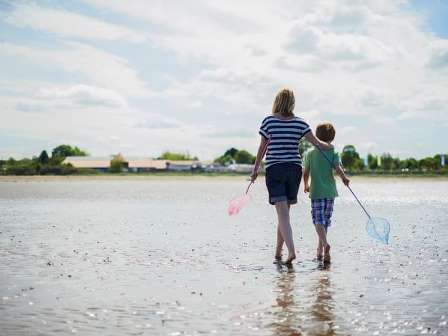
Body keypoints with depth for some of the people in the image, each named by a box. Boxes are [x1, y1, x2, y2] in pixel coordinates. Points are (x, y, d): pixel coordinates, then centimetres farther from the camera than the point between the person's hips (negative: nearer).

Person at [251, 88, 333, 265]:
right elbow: (317, 143, 0)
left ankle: (291, 250, -23)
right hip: (294, 169, 3)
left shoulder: (268, 121, -3)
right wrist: (329, 146, 22)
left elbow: (263, 147, 1)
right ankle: (278, 251, 23)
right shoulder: (299, 123, 1)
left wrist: (255, 169, 11)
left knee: (282, 213, -8)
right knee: (284, 211, 14)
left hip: (274, 169, -3)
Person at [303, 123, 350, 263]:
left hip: (316, 192, -2)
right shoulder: (333, 153, 0)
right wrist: (344, 178, -2)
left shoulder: (310, 154, 2)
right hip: (330, 191, 2)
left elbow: (306, 172, 6)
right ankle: (320, 250, 20)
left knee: (318, 220, -6)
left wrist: (306, 185, 21)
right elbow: (338, 168, -16)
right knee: (325, 220, 13)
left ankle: (325, 244, -31)